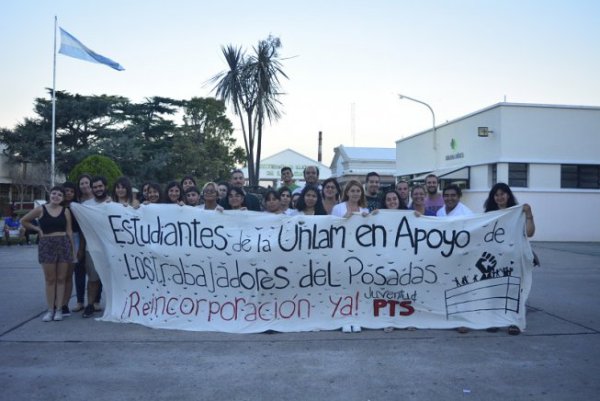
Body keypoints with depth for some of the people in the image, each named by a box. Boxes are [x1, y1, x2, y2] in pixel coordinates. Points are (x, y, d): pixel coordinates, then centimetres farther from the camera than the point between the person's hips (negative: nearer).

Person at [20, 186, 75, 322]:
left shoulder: (66, 211, 4)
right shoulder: (40, 209, 1)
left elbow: (69, 231, 5)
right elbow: (24, 221, 12)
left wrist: (73, 249, 3)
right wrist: (38, 229, 3)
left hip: (63, 244, 1)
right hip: (46, 245, -1)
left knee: (61, 279, 4)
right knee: (50, 279, 3)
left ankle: (59, 309, 10)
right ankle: (50, 309, 10)